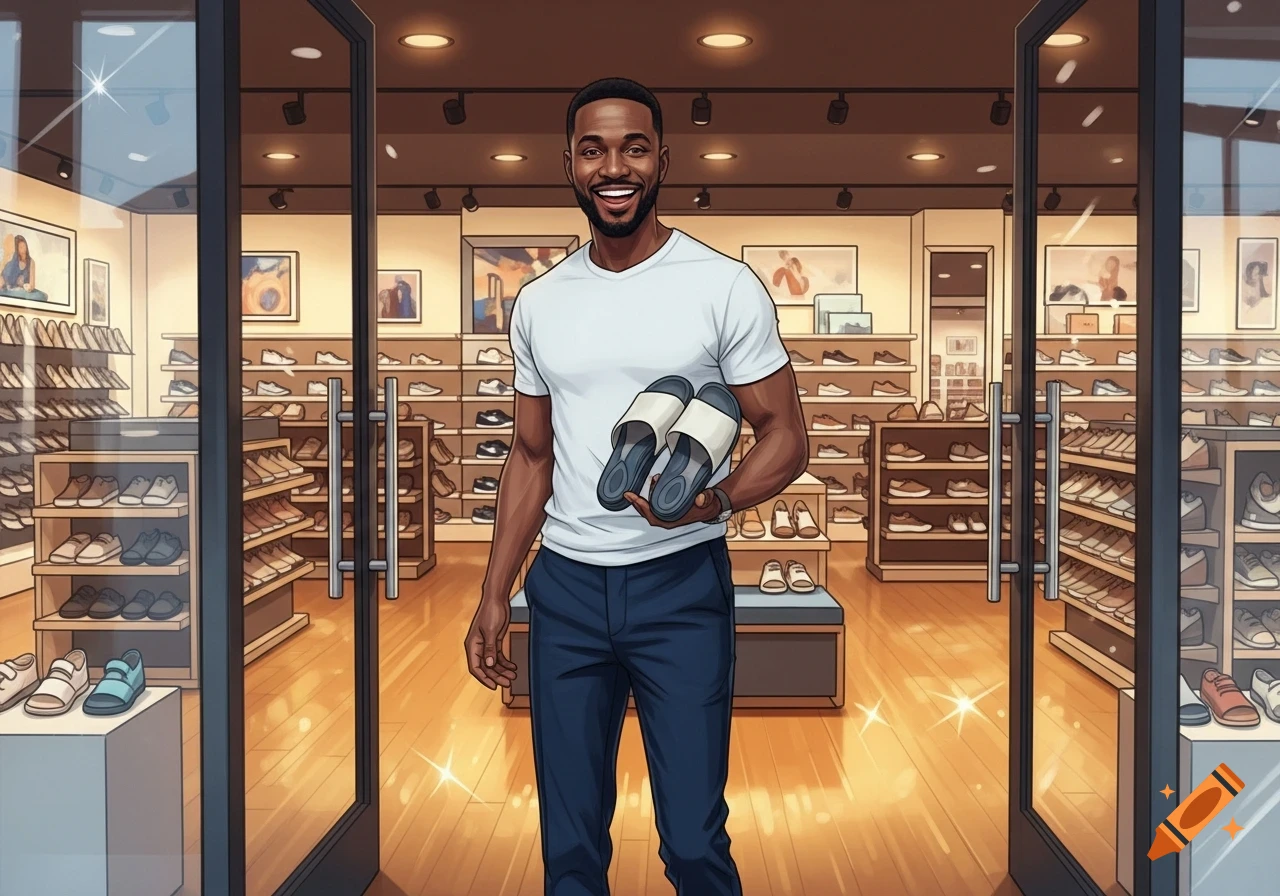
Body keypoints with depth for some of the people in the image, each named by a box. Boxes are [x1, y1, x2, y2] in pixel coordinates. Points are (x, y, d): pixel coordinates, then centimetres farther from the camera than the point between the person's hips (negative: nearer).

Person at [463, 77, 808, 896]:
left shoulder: (726, 287, -5)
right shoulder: (539, 304, 8)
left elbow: (786, 437, -4)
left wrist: (716, 501, -25)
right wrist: (494, 597, 10)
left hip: (681, 583, -3)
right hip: (564, 585, 4)